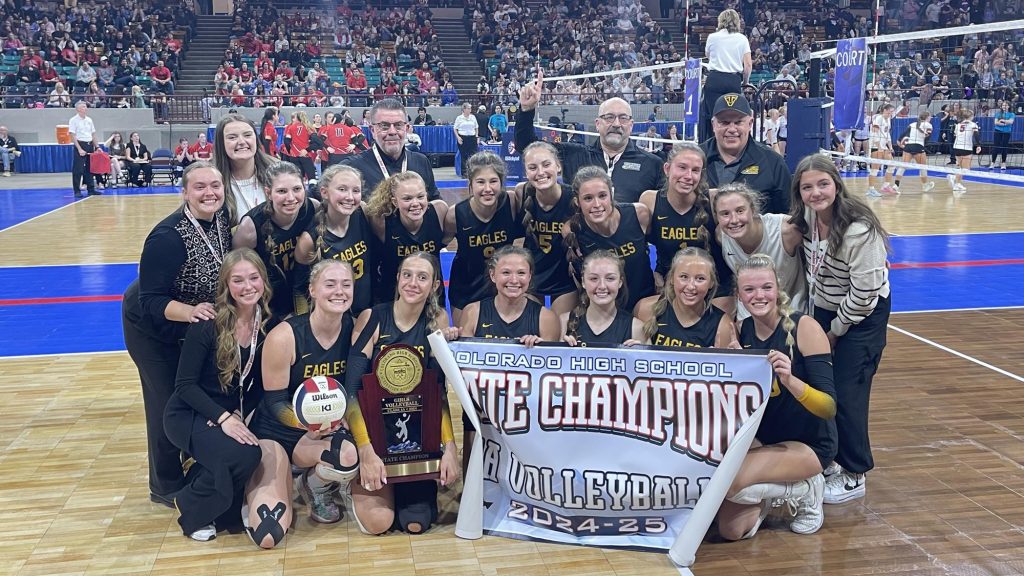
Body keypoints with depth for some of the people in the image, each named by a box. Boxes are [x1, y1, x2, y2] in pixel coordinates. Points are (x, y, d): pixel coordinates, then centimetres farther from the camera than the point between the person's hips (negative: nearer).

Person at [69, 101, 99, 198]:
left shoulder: (89, 120, 12)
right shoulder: (73, 120, -6)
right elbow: (73, 136, -11)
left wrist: (96, 147, 9)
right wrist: (79, 149, -17)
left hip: (90, 145, 6)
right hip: (80, 145, -6)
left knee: (90, 168, 9)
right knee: (78, 170, -5)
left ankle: (91, 189, 16)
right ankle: (77, 191, -1)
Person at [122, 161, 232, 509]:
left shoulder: (224, 220, -14)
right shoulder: (168, 237, -32)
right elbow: (151, 302, -32)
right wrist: (189, 312, -47)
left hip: (196, 325, 7)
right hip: (153, 328, -6)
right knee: (167, 404, 0)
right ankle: (166, 487, 18)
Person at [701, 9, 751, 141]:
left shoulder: (712, 37, 6)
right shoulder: (742, 39, 7)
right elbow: (748, 64, 3)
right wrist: (745, 81, 17)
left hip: (714, 79, -1)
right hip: (734, 80, 1)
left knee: (716, 116, -2)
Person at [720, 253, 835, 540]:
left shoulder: (804, 328, -17)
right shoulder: (739, 332, -3)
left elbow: (829, 407, -22)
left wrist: (790, 380, -40)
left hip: (809, 442, -4)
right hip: (760, 440, 4)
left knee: (731, 480, -28)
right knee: (731, 530, -10)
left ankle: (805, 489, -1)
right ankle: (768, 493, 19)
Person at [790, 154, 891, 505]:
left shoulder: (859, 230, -28)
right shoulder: (806, 219, -5)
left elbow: (865, 290, -24)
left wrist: (836, 329, -12)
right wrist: (813, 319, 8)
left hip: (862, 315, -7)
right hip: (823, 308, 7)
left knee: (846, 393, -7)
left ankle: (854, 476, 10)